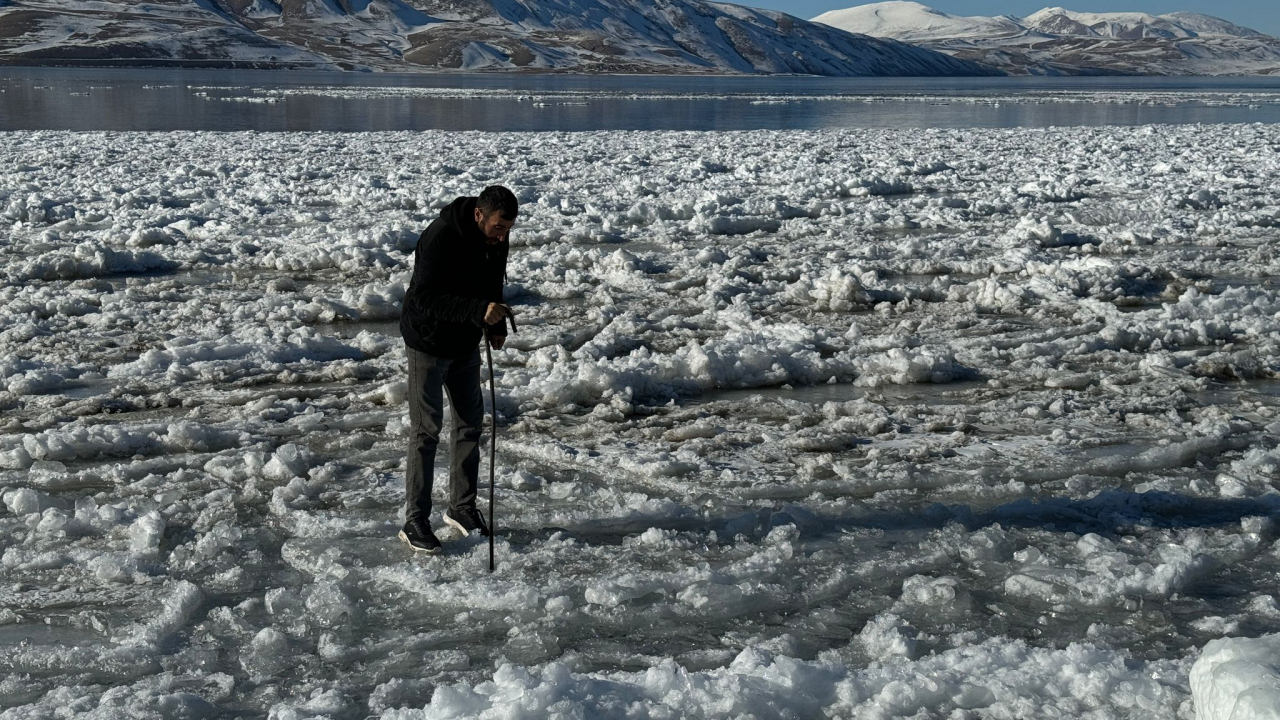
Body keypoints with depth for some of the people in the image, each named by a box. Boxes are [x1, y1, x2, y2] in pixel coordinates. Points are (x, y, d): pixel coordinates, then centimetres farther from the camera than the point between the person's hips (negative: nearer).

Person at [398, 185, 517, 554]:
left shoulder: (496, 238, -7)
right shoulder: (441, 239, -30)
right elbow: (424, 298, -35)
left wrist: (496, 323, 2)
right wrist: (479, 311, -43)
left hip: (465, 342, 7)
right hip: (428, 340, -7)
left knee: (470, 422, 11)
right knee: (426, 429, -6)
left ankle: (462, 507, 24)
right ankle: (415, 520, 2)